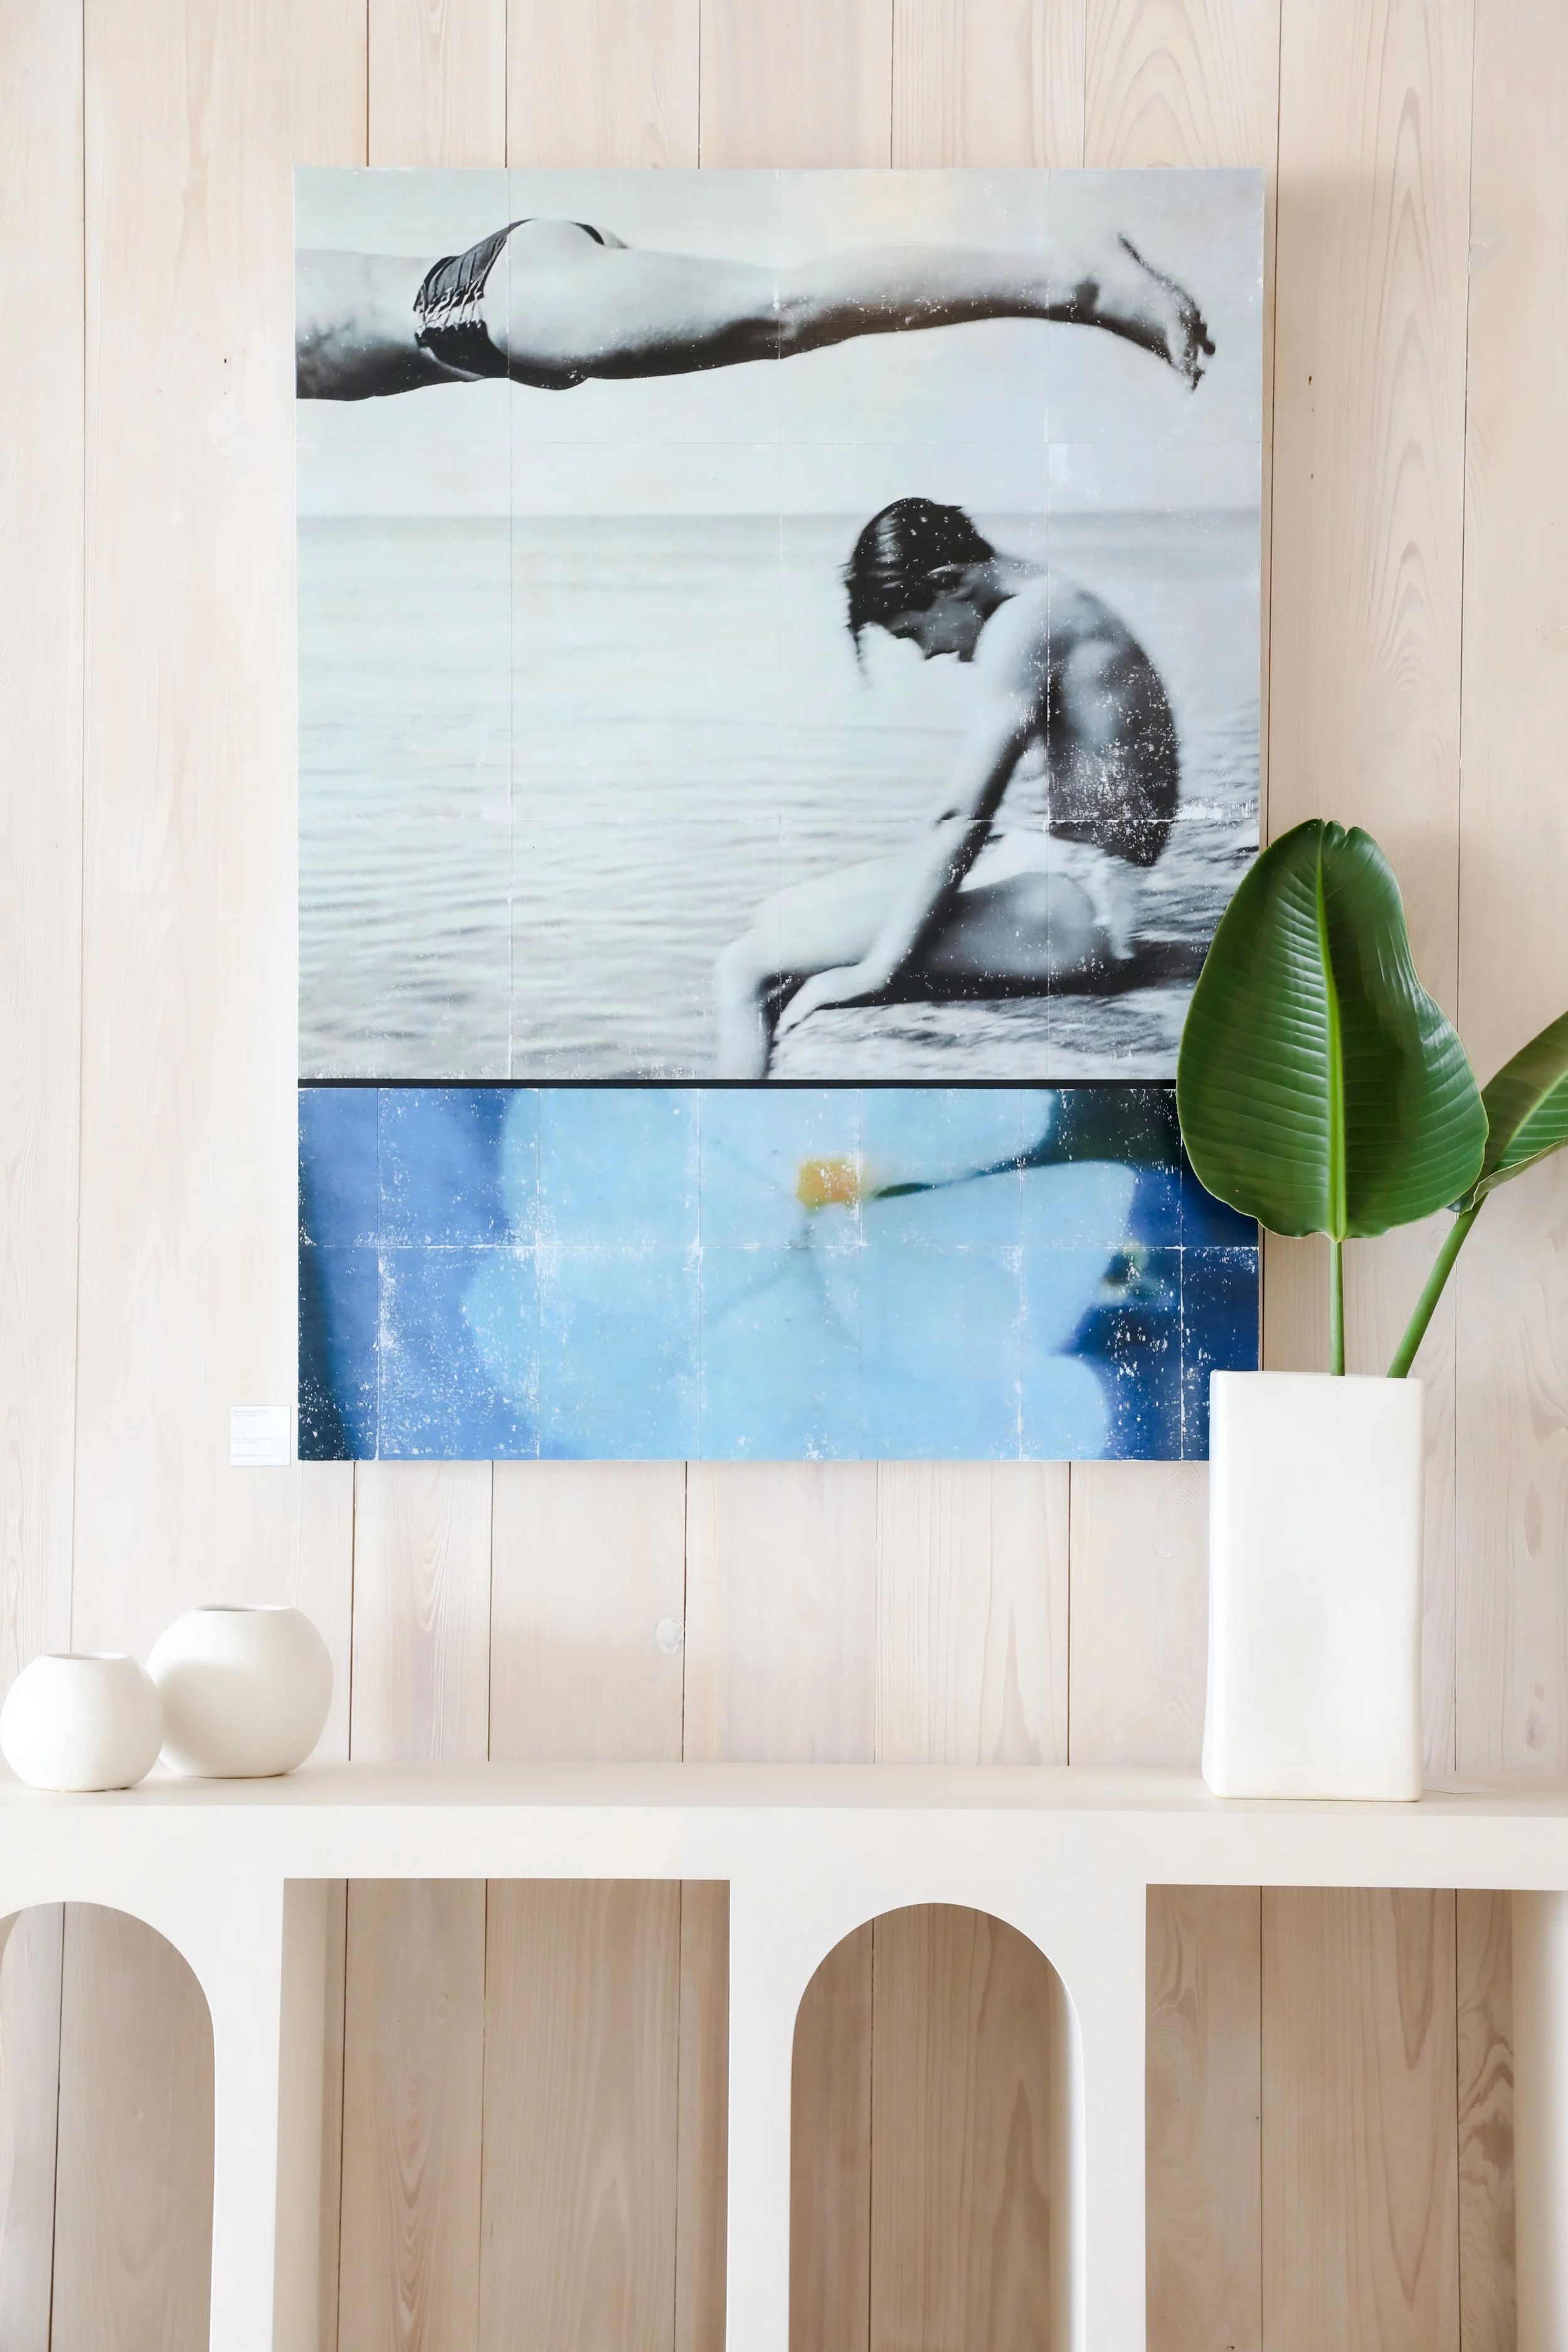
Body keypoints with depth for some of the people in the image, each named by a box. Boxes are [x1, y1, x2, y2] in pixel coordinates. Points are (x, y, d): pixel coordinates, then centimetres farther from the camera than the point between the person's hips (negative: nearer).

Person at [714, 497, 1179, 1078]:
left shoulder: (1024, 622, -15)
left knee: (747, 967, -15)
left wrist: (875, 969, -20)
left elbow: (961, 817, -22)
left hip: (1061, 910, -11)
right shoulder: (1057, 606, 16)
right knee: (778, 915, 16)